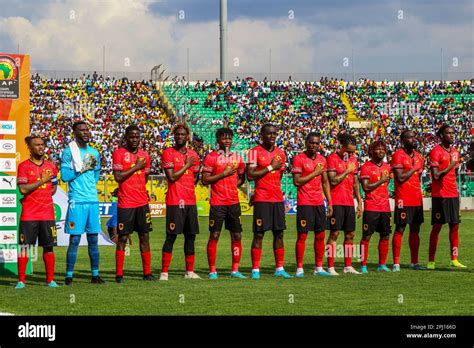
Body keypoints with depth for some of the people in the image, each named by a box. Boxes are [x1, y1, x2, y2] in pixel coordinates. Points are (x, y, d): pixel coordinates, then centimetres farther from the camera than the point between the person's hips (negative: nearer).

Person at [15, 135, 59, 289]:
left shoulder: (50, 166, 11)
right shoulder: (24, 166, -2)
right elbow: (23, 189, -12)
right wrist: (42, 181, -16)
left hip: (47, 214, 4)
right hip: (29, 215, -4)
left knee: (48, 247, 5)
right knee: (24, 247, -2)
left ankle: (50, 280, 11)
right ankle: (21, 280, 4)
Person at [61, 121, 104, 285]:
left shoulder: (94, 152, 14)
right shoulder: (68, 152, -4)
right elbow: (64, 176, -12)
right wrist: (82, 169, -13)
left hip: (93, 201, 6)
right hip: (77, 202, -6)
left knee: (93, 239, 7)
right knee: (75, 239, -5)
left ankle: (95, 275, 13)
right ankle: (69, 276, 1)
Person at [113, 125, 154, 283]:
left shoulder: (144, 155, 11)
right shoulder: (118, 153, -5)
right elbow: (118, 177, -14)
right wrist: (136, 167, -13)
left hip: (142, 203, 5)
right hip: (125, 203, -5)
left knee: (144, 237, 6)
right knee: (122, 238, -2)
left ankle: (147, 273, 11)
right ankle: (119, 274, 2)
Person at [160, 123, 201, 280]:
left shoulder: (193, 155, 13)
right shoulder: (168, 153, -4)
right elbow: (171, 177, -12)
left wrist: (185, 187, 6)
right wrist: (187, 166, -6)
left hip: (190, 201, 6)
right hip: (174, 201, -6)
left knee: (190, 236, 8)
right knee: (171, 237, -7)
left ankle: (190, 271, 15)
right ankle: (164, 273, -5)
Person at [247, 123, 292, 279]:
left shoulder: (280, 153, 13)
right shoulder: (255, 152, -4)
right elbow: (250, 175, -12)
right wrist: (270, 167, -12)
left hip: (277, 199, 6)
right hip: (261, 200, -6)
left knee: (279, 234, 7)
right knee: (259, 234, -4)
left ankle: (280, 268, 12)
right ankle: (255, 270, -1)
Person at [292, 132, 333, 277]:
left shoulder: (322, 159, 12)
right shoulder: (299, 159, -7)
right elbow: (297, 181, -13)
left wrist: (330, 202, 12)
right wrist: (314, 173, -12)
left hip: (319, 203, 6)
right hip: (304, 203, -6)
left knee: (320, 236, 7)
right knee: (302, 236, -5)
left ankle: (318, 268, 14)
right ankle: (299, 269, -1)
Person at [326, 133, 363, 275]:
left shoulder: (353, 159, 14)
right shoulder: (332, 158, -6)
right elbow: (333, 181, -15)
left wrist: (359, 202, 16)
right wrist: (347, 171, -10)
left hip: (349, 202, 7)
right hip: (336, 202, -7)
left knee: (350, 234, 7)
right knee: (334, 233, -6)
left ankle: (348, 266, 15)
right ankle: (330, 267, -4)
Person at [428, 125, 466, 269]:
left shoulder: (455, 152, 15)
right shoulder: (436, 152, -8)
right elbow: (435, 176, -15)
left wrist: (456, 192, 13)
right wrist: (450, 166, -19)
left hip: (453, 195, 7)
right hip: (440, 195, -7)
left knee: (455, 226, 4)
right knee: (437, 226, -3)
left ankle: (454, 260, 7)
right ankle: (431, 261, 2)